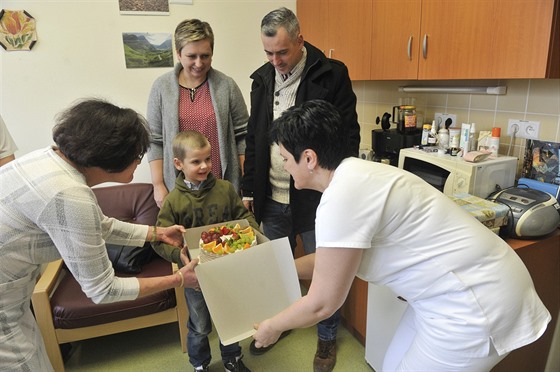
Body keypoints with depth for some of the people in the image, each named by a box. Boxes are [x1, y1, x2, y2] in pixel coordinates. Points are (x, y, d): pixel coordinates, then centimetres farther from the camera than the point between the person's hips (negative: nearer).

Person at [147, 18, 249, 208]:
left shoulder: (226, 85, -2)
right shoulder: (161, 86, 0)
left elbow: (243, 135, 1)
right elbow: (155, 140, 3)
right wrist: (158, 184, 0)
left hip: (224, 185, 0)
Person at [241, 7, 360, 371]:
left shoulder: (332, 74, -8)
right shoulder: (263, 78, 6)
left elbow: (349, 135, -7)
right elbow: (253, 139, 10)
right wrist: (249, 188, 9)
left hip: (317, 197, -4)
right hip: (272, 199, 4)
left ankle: (327, 336, 36)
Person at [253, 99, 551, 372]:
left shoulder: (343, 196, -27)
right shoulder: (355, 177, 2)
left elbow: (322, 304, -18)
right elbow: (330, 258, 15)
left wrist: (272, 327, -1)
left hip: (473, 303, -9)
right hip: (460, 289, 9)